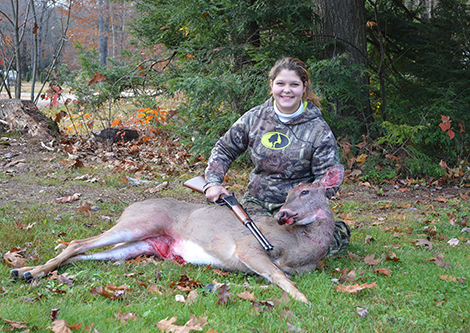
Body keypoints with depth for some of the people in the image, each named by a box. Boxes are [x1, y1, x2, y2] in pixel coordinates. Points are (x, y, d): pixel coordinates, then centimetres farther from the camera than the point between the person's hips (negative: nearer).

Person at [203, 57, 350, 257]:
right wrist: (213, 182, -7)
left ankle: (339, 232, 13)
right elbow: (224, 150, 11)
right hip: (256, 201, 3)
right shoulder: (254, 118, -1)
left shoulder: (318, 130, -9)